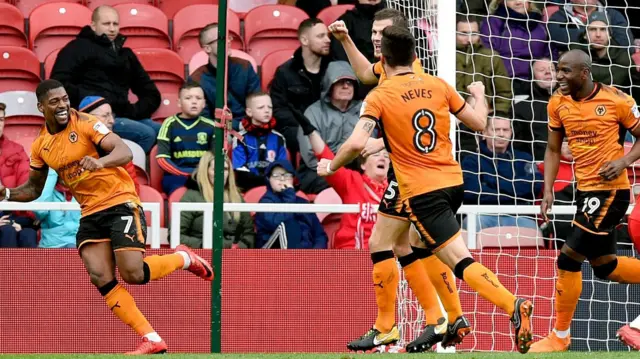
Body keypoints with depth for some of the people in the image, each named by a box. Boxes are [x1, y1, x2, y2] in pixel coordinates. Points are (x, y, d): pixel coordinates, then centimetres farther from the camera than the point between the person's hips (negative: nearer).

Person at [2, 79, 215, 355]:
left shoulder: (86, 124, -10)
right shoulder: (40, 146, 7)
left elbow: (124, 152, -22)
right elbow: (34, 189, 20)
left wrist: (100, 162, -43)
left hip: (120, 203, -6)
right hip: (91, 215, 6)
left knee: (133, 274, -18)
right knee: (100, 278, -12)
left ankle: (183, 258, 13)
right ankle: (152, 341, -9)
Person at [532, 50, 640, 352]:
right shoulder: (558, 103, 3)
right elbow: (553, 149, 12)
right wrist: (547, 191, 3)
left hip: (611, 190, -7)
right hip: (585, 191, 7)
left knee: (569, 258, -10)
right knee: (604, 265, 14)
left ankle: (560, 337, 3)